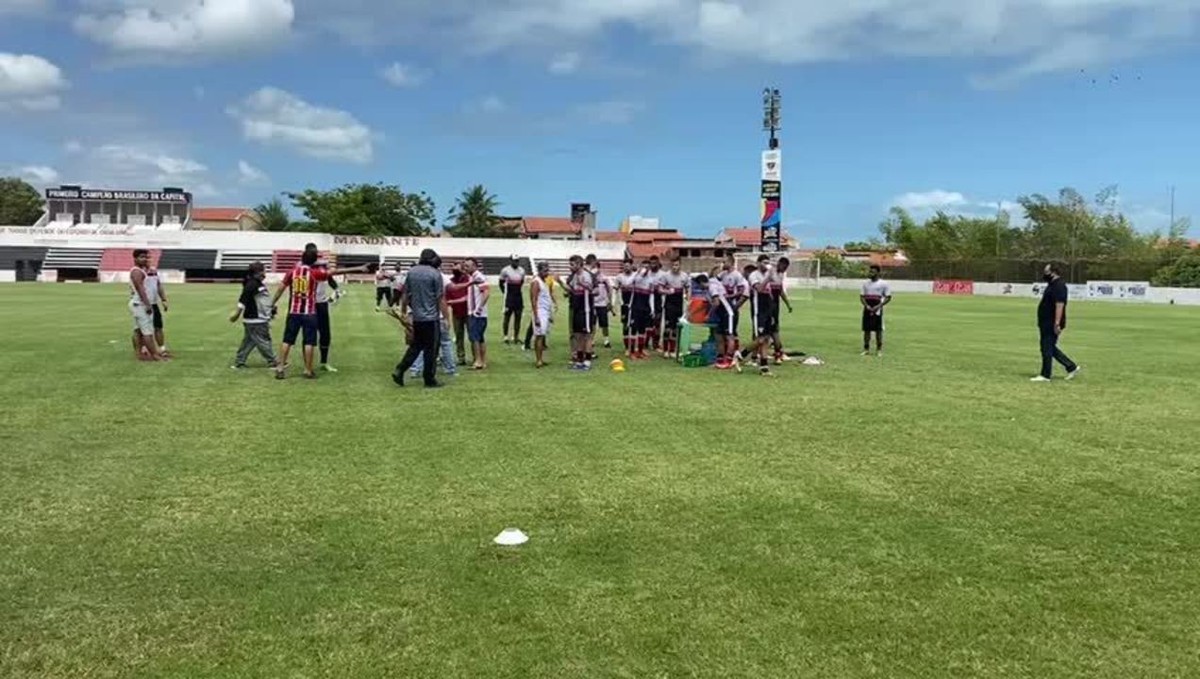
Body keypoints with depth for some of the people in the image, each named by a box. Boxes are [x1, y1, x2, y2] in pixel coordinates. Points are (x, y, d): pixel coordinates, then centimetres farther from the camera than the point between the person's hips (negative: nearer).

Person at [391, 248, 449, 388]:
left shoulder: (411, 272, 6)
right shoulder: (435, 274, -10)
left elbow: (405, 295, 12)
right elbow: (441, 298, -10)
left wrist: (403, 311, 24)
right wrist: (446, 317, -4)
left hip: (416, 317, 6)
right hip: (431, 317, -6)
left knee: (415, 346, 19)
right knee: (431, 349, 3)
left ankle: (399, 370, 9)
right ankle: (429, 380, 8)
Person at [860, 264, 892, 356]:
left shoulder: (883, 284, -2)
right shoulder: (866, 284, 10)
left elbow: (888, 297, -2)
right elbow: (862, 296, 10)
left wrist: (878, 306, -14)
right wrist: (867, 306, -8)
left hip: (877, 310, -4)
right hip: (867, 309, 4)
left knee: (878, 329, -1)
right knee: (866, 329, 3)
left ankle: (879, 349, 6)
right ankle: (866, 349, 9)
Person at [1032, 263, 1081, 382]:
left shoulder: (1059, 286, -17)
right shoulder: (1053, 285, 16)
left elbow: (1059, 305, -24)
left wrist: (1057, 323, -28)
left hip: (1052, 324, -10)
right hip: (1047, 323, 10)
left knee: (1047, 349, -4)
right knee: (1050, 348, 15)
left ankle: (1045, 375, 3)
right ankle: (1071, 367, 21)